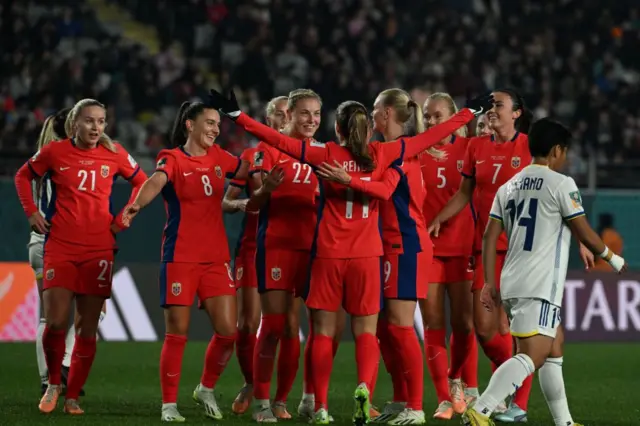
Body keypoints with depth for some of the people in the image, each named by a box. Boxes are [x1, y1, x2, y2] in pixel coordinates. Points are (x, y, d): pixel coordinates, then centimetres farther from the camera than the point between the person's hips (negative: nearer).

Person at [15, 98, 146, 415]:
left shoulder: (114, 154, 2)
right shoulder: (55, 152, 0)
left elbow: (141, 182, 17)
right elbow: (23, 177, 15)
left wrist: (124, 217, 7)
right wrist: (31, 212, 5)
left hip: (99, 250, 1)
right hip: (60, 246, -1)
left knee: (88, 328, 1)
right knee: (55, 322, -12)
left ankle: (73, 396, 12)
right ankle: (53, 383, 13)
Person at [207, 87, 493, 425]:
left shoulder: (324, 154, -1)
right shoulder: (381, 154, 1)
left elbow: (277, 140, -6)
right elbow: (431, 136, 8)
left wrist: (236, 115, -1)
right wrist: (471, 111, 18)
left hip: (327, 254, 0)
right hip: (366, 255, 0)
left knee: (323, 332, 7)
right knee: (365, 331, 4)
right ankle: (364, 386, -23)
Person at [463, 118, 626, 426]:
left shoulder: (508, 187, 15)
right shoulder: (561, 184, -5)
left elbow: (490, 237, 10)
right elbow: (585, 235, -3)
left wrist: (489, 282, 13)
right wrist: (612, 258, 14)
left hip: (513, 284, 9)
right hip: (540, 285, -9)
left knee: (555, 346, 21)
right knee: (532, 356, -15)